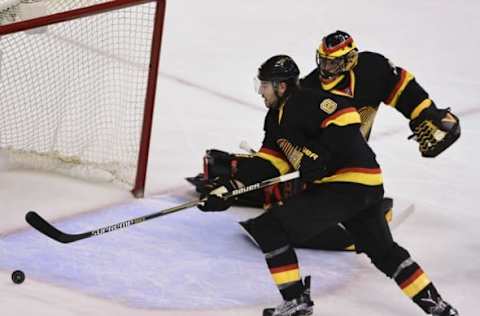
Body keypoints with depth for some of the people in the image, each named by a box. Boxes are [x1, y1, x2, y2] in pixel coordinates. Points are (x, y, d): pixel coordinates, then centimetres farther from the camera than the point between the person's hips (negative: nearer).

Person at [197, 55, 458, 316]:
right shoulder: (276, 118, 19)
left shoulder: (306, 102, -11)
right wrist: (229, 189, 11)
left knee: (268, 228, -10)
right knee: (384, 251, 22)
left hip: (348, 183, -11)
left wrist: (319, 157, -24)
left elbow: (344, 116, -24)